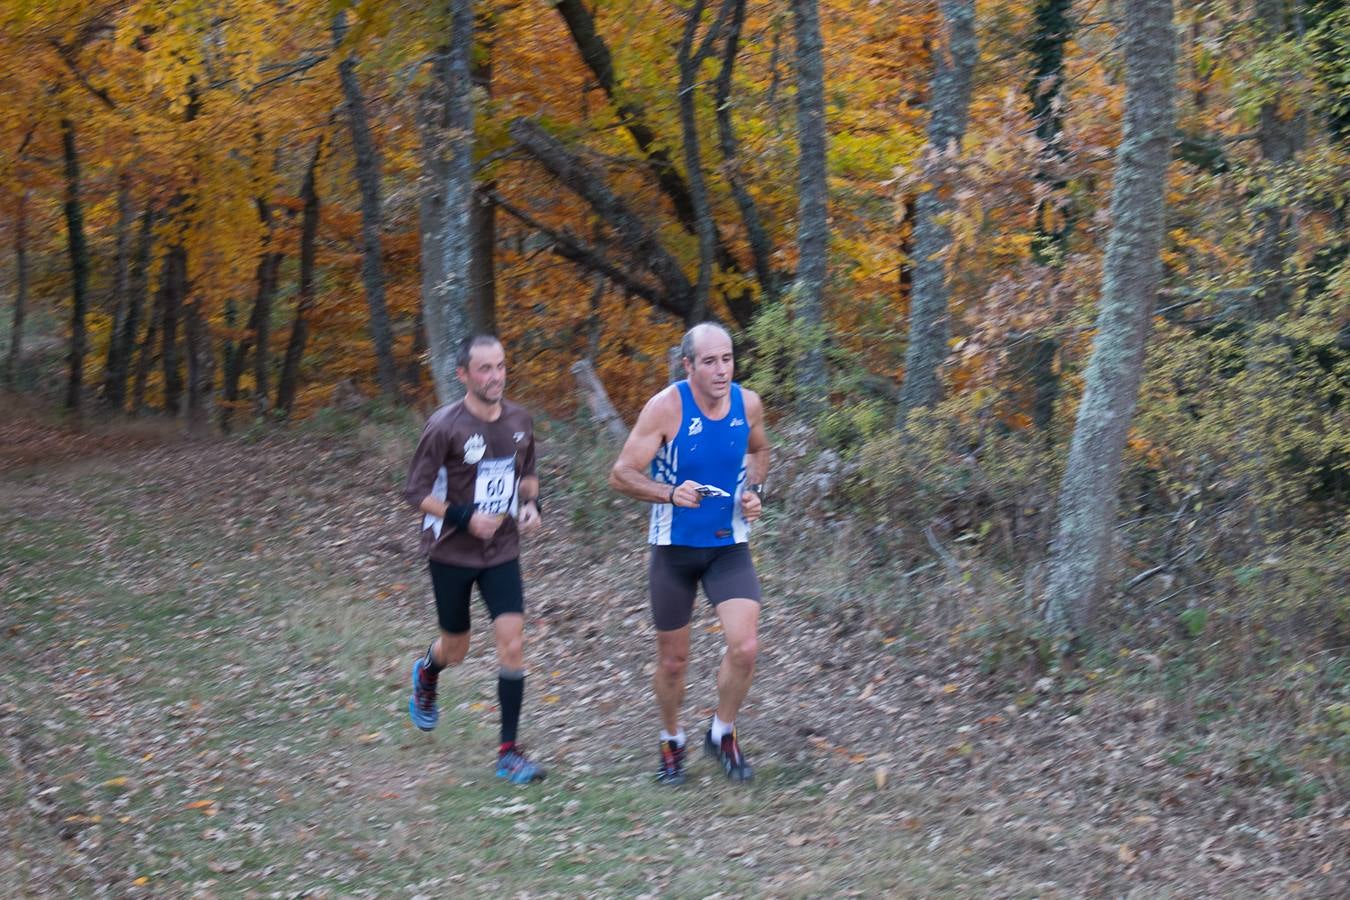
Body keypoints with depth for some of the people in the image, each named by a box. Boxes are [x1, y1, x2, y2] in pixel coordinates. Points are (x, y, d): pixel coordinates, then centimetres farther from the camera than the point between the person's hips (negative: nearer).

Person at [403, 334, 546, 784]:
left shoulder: (520, 421, 0)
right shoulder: (445, 426, -16)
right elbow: (415, 491, -13)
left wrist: (531, 504, -3)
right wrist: (465, 517, -23)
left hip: (502, 552, 3)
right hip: (451, 553, -3)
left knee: (512, 646, -10)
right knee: (456, 650, 12)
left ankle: (509, 752, -3)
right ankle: (425, 673, 51)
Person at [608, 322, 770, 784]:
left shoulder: (748, 404, -5)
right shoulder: (666, 407, -17)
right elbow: (621, 474, -15)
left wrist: (754, 490, -2)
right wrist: (670, 494, -32)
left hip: (729, 544, 2)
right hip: (675, 547, -2)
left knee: (745, 646, -14)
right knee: (673, 660, 9)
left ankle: (722, 735, 11)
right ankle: (672, 743, 35)